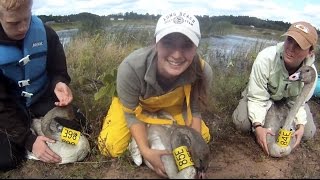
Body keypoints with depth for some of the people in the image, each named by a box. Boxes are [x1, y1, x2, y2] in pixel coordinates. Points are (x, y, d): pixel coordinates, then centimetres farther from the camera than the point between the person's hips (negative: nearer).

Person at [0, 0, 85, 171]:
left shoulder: (46, 33, -14)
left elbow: (58, 71, -3)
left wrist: (59, 83, -29)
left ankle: (37, 124, 15)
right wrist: (27, 139, -27)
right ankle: (30, 129, 15)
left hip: (43, 98, 2)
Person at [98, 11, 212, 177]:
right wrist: (145, 151, -32)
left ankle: (160, 126, 23)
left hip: (172, 106, 2)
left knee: (203, 138, 1)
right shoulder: (131, 68, -42)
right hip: (135, 104, -2)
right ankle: (140, 131, 16)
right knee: (111, 147, -16)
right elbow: (131, 113, -23)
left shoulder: (203, 71, -35)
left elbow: (194, 111, -14)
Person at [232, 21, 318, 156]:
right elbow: (257, 97, -32)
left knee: (308, 133, -3)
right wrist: (258, 126, -40)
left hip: (287, 99, 3)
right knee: (241, 123, -24)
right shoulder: (266, 58, -39)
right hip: (262, 94, -3)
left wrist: (301, 125, -23)